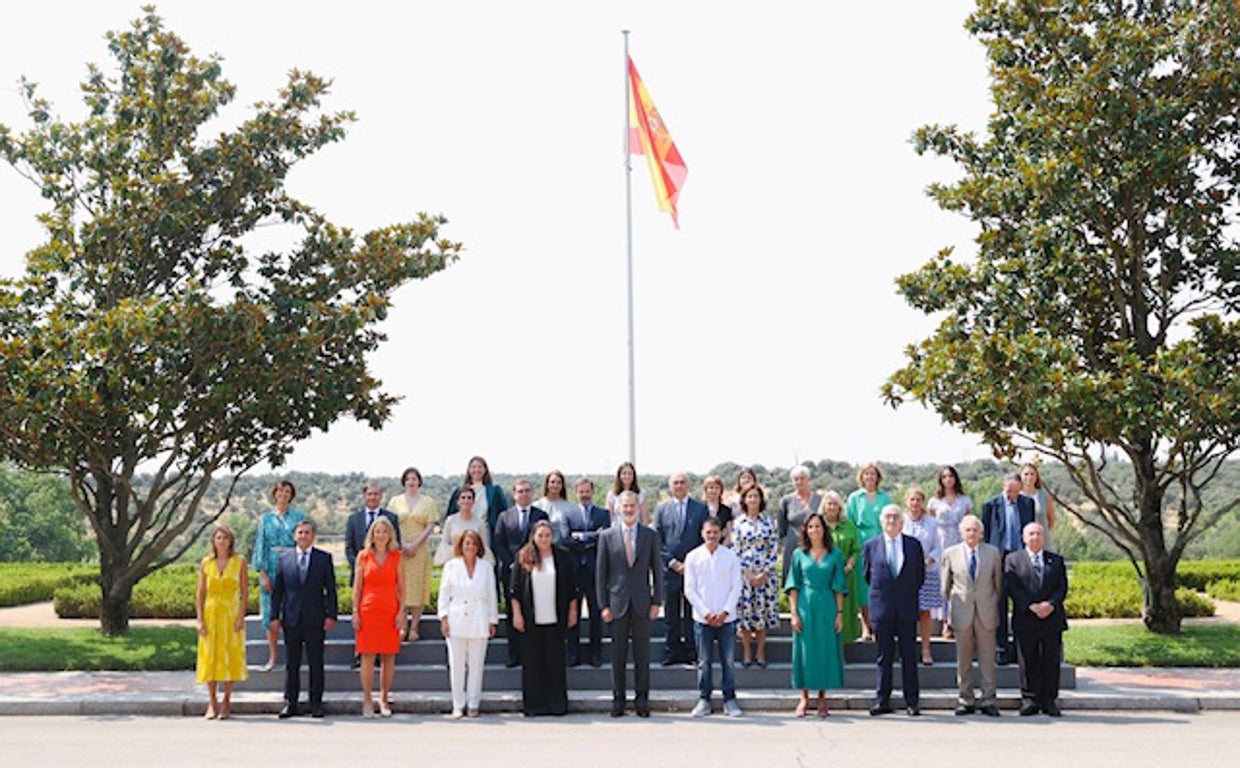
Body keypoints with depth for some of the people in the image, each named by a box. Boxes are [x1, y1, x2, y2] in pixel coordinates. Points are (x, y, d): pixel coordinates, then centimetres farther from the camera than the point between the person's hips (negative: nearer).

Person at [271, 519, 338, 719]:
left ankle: (316, 703, 10)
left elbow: (331, 590, 2)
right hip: (291, 619, 1)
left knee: (316, 663, 3)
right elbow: (277, 590, 9)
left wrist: (331, 616, -5)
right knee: (291, 664, 6)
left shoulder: (324, 558, 4)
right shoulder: (284, 558, 8)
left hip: (315, 620, -1)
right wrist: (275, 616, 2)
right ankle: (290, 702, 13)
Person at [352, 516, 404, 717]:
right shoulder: (363, 556, 5)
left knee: (389, 657, 3)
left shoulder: (396, 557, 6)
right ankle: (367, 700, 6)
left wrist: (401, 612, -3)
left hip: (390, 610, 1)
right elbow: (357, 587, 5)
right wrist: (355, 612, -2)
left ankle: (384, 699, 13)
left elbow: (402, 587, 6)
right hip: (368, 610, -1)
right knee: (367, 657, -1)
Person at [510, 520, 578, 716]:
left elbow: (571, 586, 8)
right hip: (531, 620, 0)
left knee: (555, 662, 4)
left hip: (555, 619, 0)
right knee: (532, 662, 3)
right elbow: (515, 588, 2)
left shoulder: (562, 556, 4)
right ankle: (533, 705, 9)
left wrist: (572, 611, 5)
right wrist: (517, 614, -3)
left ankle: (557, 704, 10)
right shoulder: (524, 557, 2)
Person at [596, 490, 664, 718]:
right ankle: (618, 699, 12)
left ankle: (642, 700, 12)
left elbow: (657, 569, 6)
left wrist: (657, 601, -1)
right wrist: (603, 605, -2)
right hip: (617, 602, 0)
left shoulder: (650, 535, 5)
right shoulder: (607, 536, 3)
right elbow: (601, 573, 4)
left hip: (642, 603, 0)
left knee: (642, 654, 4)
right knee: (618, 654, 4)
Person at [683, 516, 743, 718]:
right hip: (702, 618, 0)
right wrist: (705, 613, -7)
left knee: (729, 661, 2)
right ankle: (704, 700, 11)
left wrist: (725, 612, -8)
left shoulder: (731, 557, 3)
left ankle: (730, 699, 10)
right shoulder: (693, 557, 2)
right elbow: (689, 590, 1)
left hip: (726, 618, 0)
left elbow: (736, 588, 3)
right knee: (704, 662, 3)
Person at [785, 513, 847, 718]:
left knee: (826, 650, 1)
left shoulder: (835, 554, 4)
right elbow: (793, 586, 3)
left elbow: (839, 586, 4)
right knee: (804, 650, 1)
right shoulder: (799, 554, 5)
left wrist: (840, 613, -2)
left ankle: (822, 698, 11)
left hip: (827, 607, 0)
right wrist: (794, 613, -4)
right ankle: (804, 697, 10)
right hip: (805, 607, 0)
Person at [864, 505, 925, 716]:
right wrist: (881, 592, 11)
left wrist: (909, 594, 9)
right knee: (884, 657, 4)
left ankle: (912, 702, 8)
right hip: (882, 609, 0)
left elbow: (921, 575, 12)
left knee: (909, 657, 3)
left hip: (907, 609, 0)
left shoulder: (914, 545, 6)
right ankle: (882, 701, 9)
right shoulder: (871, 546, 5)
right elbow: (867, 575, 13)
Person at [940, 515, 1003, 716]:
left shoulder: (993, 553, 6)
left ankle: (989, 700, 8)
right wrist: (946, 615, 6)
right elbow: (945, 587, 8)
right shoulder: (950, 553, 4)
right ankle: (966, 700, 13)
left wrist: (997, 610, 8)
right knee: (963, 660, 5)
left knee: (987, 659, 2)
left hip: (987, 613, 0)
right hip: (961, 613, 0)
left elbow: (998, 584, 10)